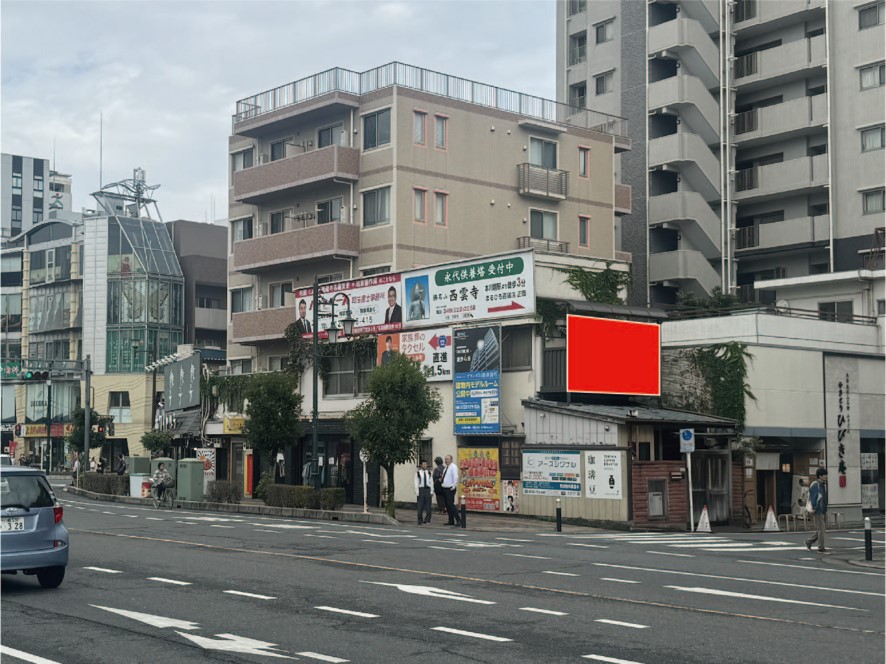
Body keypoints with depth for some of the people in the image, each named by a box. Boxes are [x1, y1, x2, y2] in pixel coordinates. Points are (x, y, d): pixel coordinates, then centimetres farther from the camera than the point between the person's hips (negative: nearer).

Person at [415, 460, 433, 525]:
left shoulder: (429, 473, 8)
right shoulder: (418, 473, -1)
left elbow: (431, 482, 10)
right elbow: (416, 483, 0)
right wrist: (417, 492, -5)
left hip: (428, 489, 3)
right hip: (421, 489, -3)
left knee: (428, 505, 3)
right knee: (420, 506, 0)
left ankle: (427, 520, 10)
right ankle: (420, 520, 8)